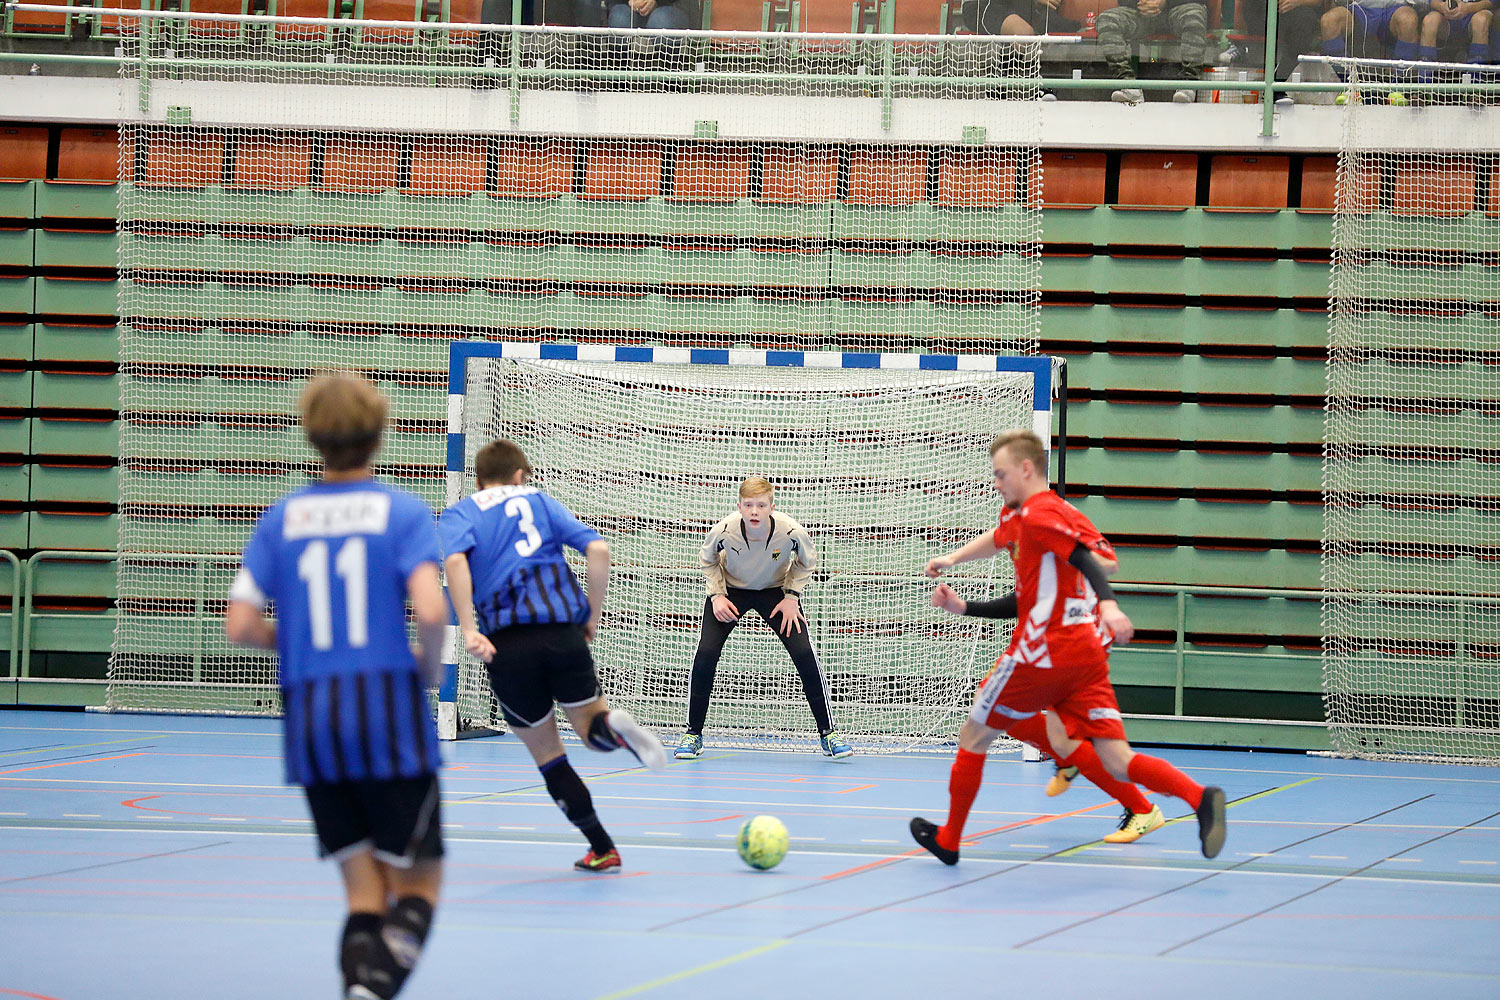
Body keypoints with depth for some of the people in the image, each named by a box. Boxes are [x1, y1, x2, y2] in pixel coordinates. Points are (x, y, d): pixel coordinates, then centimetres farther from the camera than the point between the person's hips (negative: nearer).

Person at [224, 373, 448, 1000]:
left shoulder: (281, 518, 7)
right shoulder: (402, 512, -2)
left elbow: (240, 626, 0)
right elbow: (431, 609, -16)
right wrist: (428, 666, 3)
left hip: (309, 722, 3)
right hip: (389, 713, -3)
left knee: (364, 891, 11)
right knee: (418, 885, 4)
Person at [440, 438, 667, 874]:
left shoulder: (458, 515, 14)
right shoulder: (540, 500, 19)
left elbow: (455, 560, -10)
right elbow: (598, 549, 6)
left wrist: (469, 631, -16)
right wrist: (592, 617, 14)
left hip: (506, 642, -1)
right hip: (562, 630, 1)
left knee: (546, 753, 13)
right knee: (591, 725, 16)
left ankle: (602, 849, 7)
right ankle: (613, 725, -22)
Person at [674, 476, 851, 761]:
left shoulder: (792, 532, -30)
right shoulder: (723, 531, -30)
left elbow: (807, 562, -5)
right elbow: (707, 561, -5)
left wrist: (791, 597, -14)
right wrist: (717, 595, -16)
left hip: (775, 590, 0)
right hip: (731, 590, 0)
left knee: (804, 655, -14)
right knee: (705, 654, -16)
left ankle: (827, 733, 2)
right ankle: (693, 734, 2)